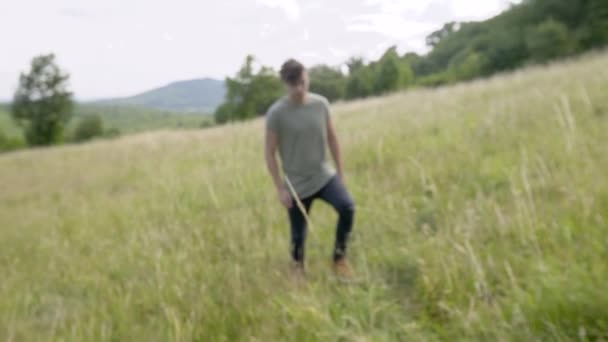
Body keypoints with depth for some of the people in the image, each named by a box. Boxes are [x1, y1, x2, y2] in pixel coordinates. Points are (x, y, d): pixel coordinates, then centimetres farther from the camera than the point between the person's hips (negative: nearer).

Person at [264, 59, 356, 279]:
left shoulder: (321, 104, -3)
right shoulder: (276, 113, -13)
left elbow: (331, 138, 9)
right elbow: (269, 153, -8)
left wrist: (340, 171, 11)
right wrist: (280, 188, -11)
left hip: (324, 175, 3)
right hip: (297, 184, -2)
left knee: (347, 208, -20)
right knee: (298, 234, 5)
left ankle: (339, 259, 2)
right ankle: (298, 270, 33)